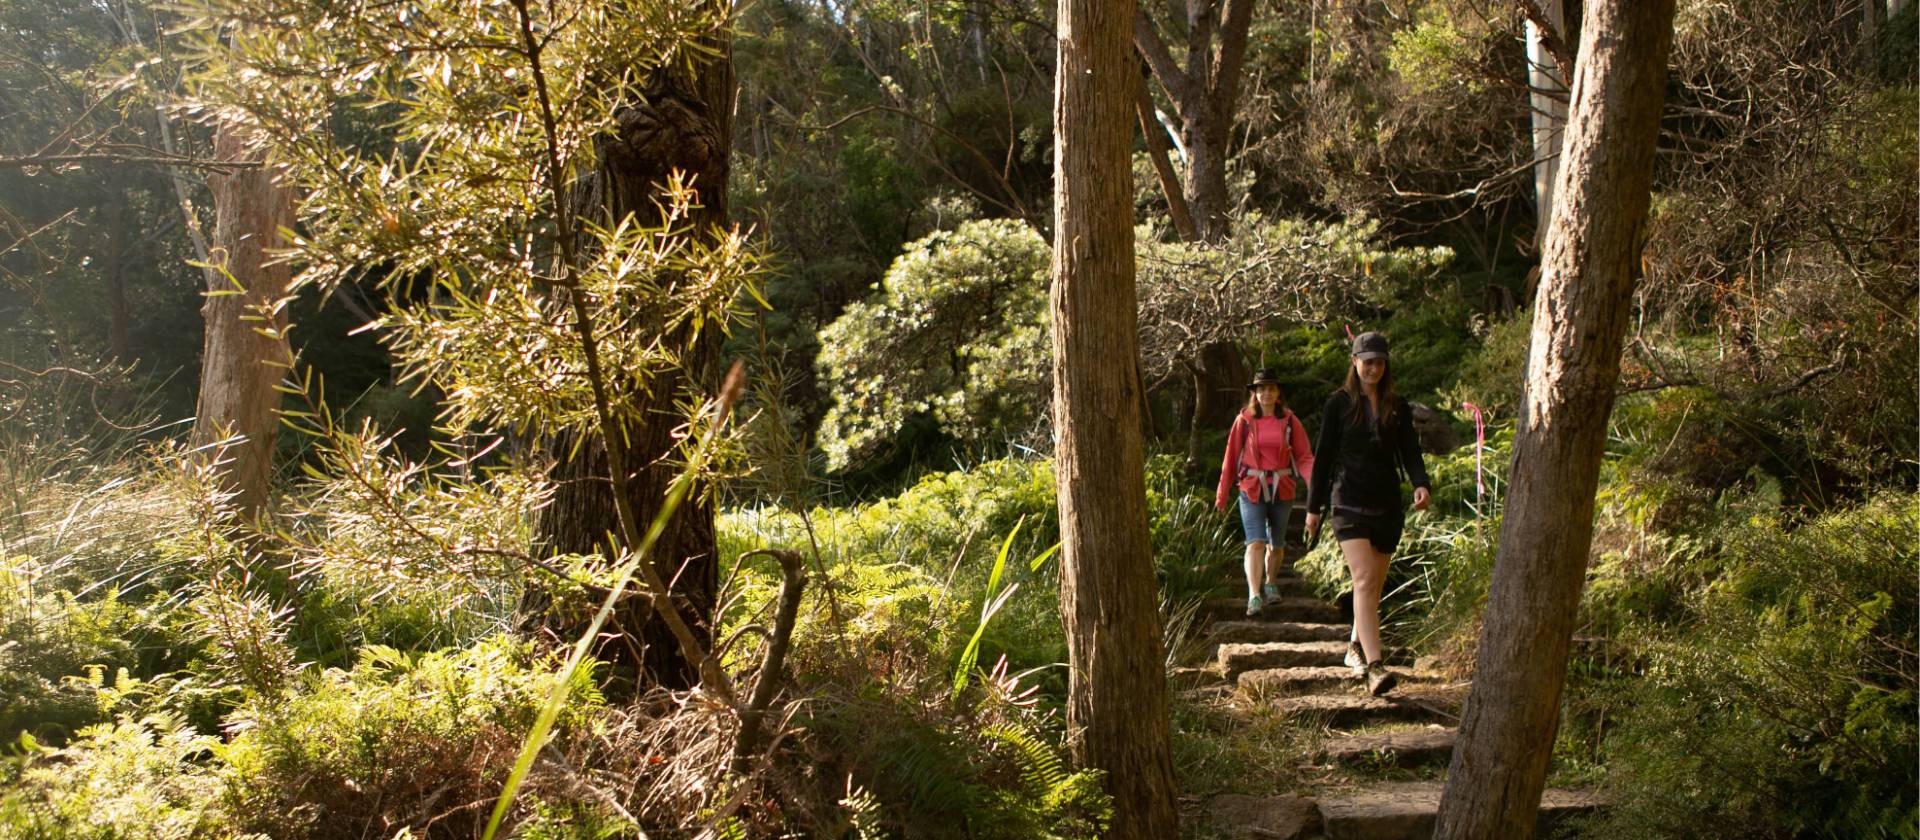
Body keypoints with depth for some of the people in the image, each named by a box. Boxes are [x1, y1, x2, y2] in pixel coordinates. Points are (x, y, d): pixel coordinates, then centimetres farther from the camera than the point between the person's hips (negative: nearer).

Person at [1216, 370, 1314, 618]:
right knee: (1255, 542, -15)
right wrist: (1222, 495, 4)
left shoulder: (1290, 421, 1)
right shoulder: (1244, 421, -1)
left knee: (1276, 543, 15)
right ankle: (1254, 596, -22)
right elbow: (1231, 458, 3)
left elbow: (1304, 456, 0)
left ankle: (1271, 583, 39)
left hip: (1282, 490, 2)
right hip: (1252, 489, -2)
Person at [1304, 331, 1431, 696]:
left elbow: (1410, 452, 5)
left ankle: (1355, 648, 32)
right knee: (1364, 579, -18)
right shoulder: (1339, 404, 2)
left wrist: (1421, 484, -16)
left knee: (1374, 584, 11)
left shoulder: (1398, 407, 11)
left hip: (1387, 505, 4)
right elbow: (1324, 456, 5)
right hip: (1349, 502, -4)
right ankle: (1374, 667, -27)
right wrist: (1314, 507, 5)